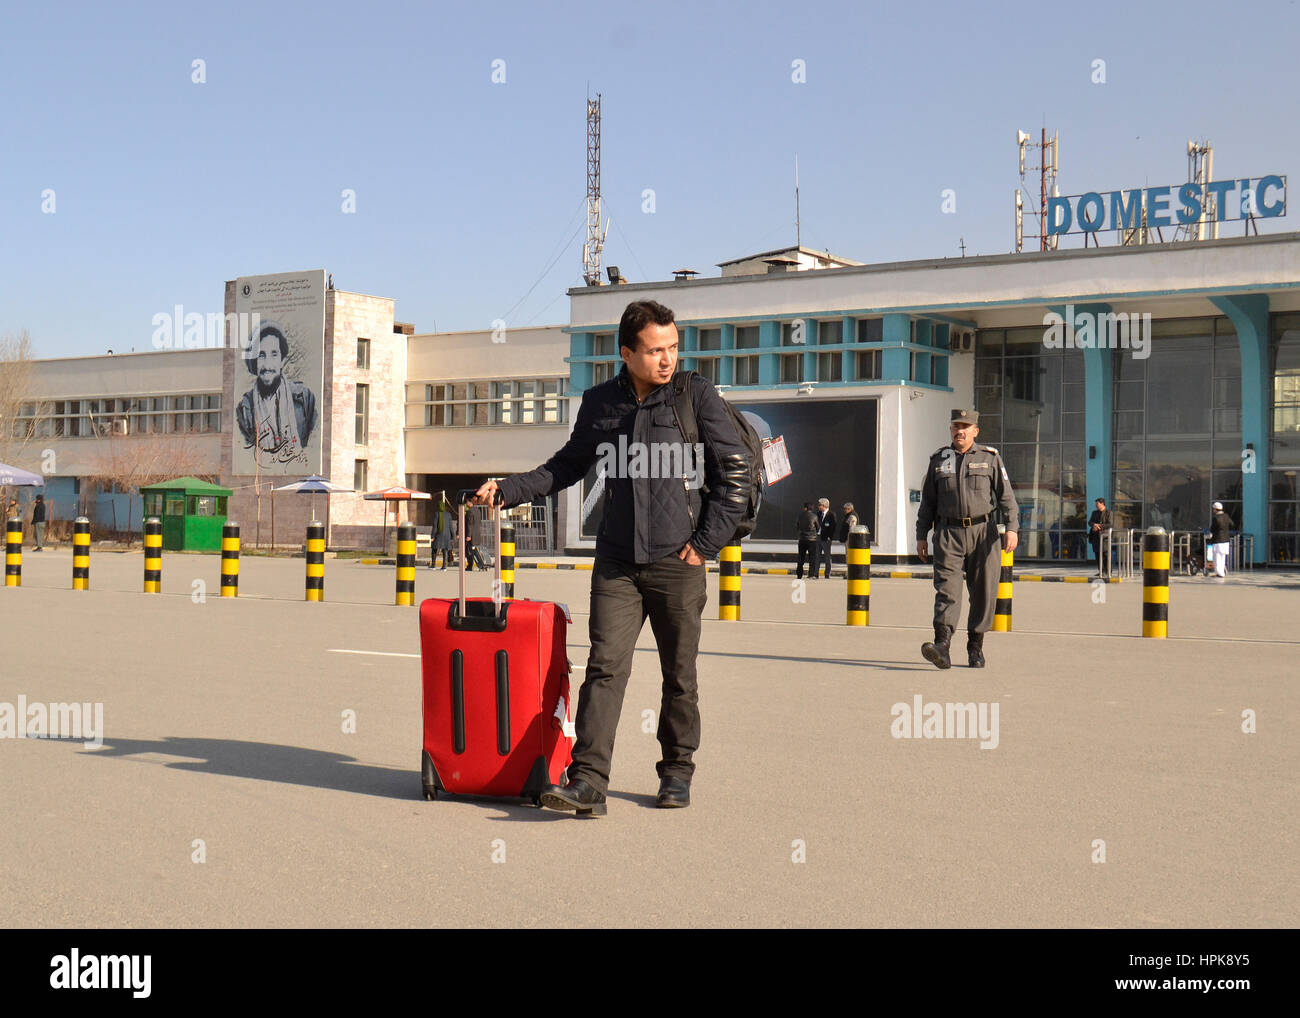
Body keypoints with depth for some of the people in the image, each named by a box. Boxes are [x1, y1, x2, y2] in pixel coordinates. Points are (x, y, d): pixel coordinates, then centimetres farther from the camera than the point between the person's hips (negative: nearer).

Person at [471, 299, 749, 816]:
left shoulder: (696, 396, -1)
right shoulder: (599, 403, 8)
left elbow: (735, 472, 1)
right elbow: (568, 465, 21)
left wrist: (707, 542, -4)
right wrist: (508, 489, 10)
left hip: (677, 564, -2)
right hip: (616, 564, 2)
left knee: (680, 676, 7)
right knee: (605, 667, -8)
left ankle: (676, 773, 23)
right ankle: (587, 782, -11)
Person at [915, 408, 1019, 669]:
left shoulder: (990, 457, 8)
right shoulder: (938, 460, 13)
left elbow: (1006, 496, 3)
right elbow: (927, 501, 16)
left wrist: (1012, 527, -10)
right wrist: (921, 535, 11)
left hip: (983, 532, 0)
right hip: (949, 533, 0)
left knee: (983, 591, 2)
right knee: (946, 588, -14)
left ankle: (976, 647, 14)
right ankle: (942, 645, -25)